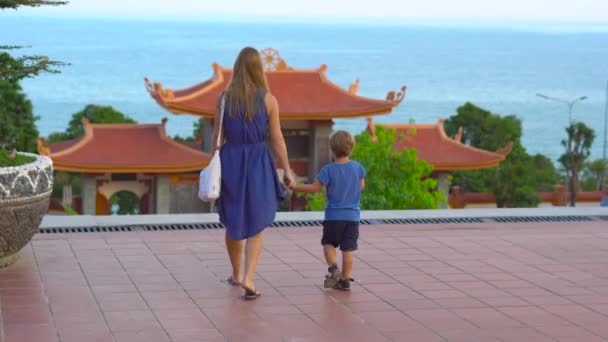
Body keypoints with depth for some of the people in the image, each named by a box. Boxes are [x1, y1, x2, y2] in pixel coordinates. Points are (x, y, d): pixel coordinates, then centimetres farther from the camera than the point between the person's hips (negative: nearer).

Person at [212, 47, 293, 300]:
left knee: (233, 223, 19)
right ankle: (248, 278, -10)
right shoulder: (268, 100, -6)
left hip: (230, 161, 2)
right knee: (256, 227, 5)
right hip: (258, 164, -2)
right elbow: (277, 139, -3)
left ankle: (237, 274, 33)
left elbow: (218, 136, 0)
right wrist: (287, 170, 5)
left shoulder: (224, 98, -3)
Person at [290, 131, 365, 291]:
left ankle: (333, 268, -7)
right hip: (353, 216, 2)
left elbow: (314, 188, -12)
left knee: (328, 243, 15)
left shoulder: (328, 170, -12)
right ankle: (344, 280, 7)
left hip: (333, 216, -2)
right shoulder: (357, 167, -1)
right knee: (348, 249, 5)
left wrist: (295, 187, -3)